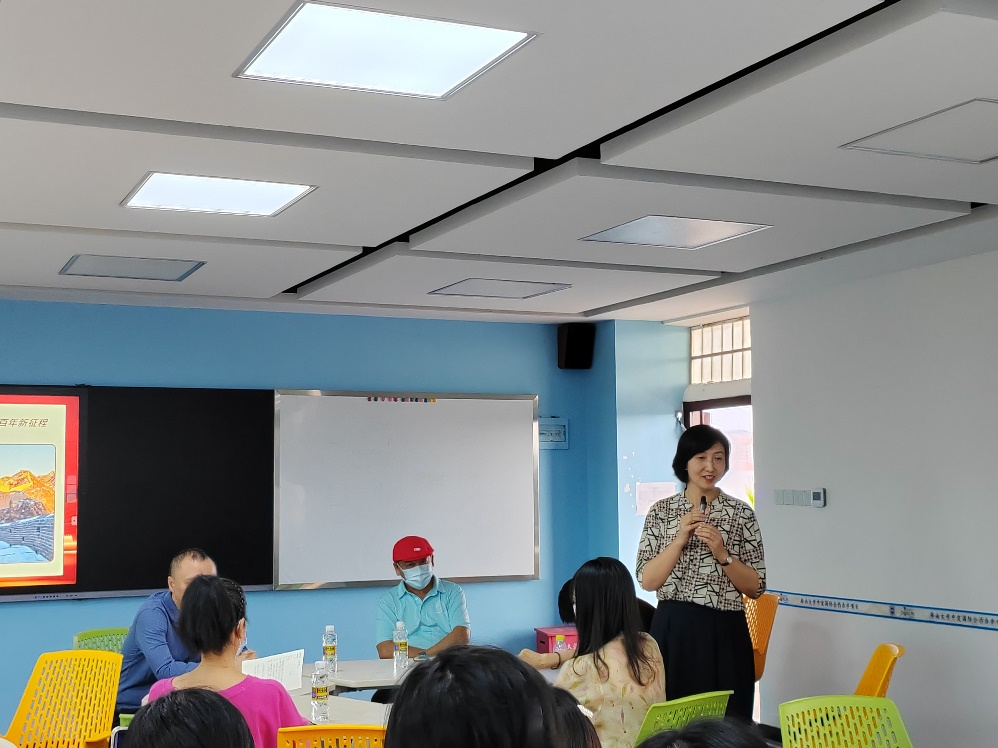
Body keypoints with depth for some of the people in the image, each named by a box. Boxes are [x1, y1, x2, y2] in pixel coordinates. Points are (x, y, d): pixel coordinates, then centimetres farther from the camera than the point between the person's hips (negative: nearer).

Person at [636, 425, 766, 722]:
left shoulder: (741, 513, 1)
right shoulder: (661, 511, 3)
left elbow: (756, 587, -1)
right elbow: (647, 581, -3)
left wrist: (721, 553, -14)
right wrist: (680, 539, -14)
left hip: (723, 633, -1)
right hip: (671, 630, 1)